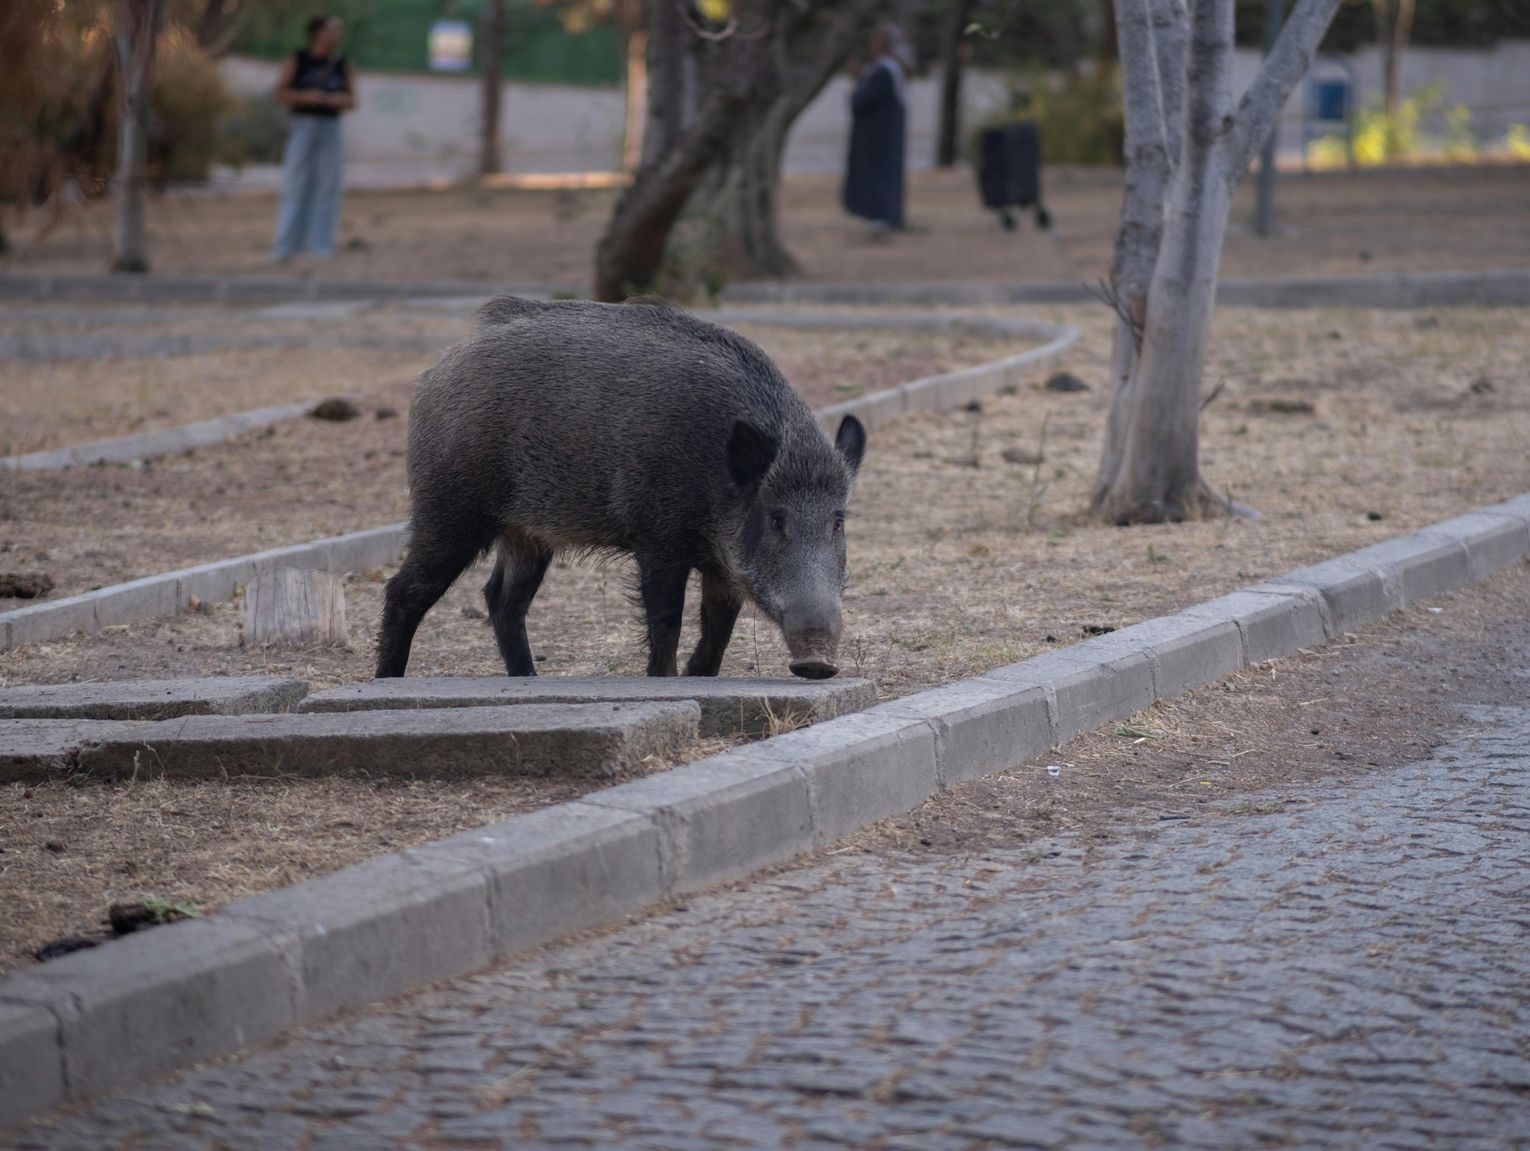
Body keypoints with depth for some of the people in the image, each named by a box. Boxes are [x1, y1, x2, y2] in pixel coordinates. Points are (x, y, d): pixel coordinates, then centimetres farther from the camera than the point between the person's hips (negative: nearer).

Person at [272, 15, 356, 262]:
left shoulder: (343, 65, 9)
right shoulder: (297, 60, 2)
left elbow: (352, 100, 10)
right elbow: (281, 93, 0)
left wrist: (339, 100, -12)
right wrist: (306, 96, -15)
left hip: (331, 129, 3)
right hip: (303, 125, -3)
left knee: (327, 187, 0)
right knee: (294, 186, -6)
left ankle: (322, 244, 4)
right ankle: (285, 245, -6)